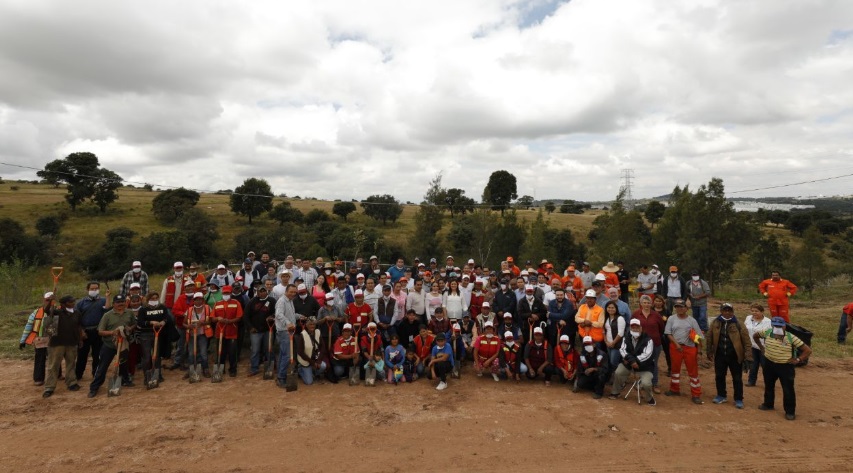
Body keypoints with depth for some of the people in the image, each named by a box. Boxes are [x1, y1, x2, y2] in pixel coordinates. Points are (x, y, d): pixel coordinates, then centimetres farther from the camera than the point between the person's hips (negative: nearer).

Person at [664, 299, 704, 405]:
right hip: (675, 347, 2)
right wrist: (676, 344, -12)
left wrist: (699, 351, -6)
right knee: (675, 368, 14)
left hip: (690, 348, -2)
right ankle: (675, 389, 30)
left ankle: (696, 395, 8)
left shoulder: (692, 320, 0)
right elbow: (668, 334, 1)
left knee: (693, 371, 0)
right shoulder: (671, 319, 3)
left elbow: (698, 337, 0)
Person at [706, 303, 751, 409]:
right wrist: (710, 353, 7)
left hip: (735, 356, -2)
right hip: (720, 355, 2)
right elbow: (710, 338, 6)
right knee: (719, 376, 13)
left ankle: (738, 399, 23)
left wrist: (748, 356, -14)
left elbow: (746, 340, -9)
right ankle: (721, 396, 31)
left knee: (737, 378, 8)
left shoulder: (738, 324, -9)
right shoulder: (715, 323, -2)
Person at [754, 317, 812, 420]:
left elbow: (808, 350, -16)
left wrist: (798, 359, -16)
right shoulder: (767, 333, -9)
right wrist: (762, 347, 10)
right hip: (769, 364, 4)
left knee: (788, 389, 1)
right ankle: (768, 404, 38)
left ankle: (790, 411, 15)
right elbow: (755, 336, 12)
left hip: (785, 366, -4)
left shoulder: (791, 337, -20)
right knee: (768, 385, 19)